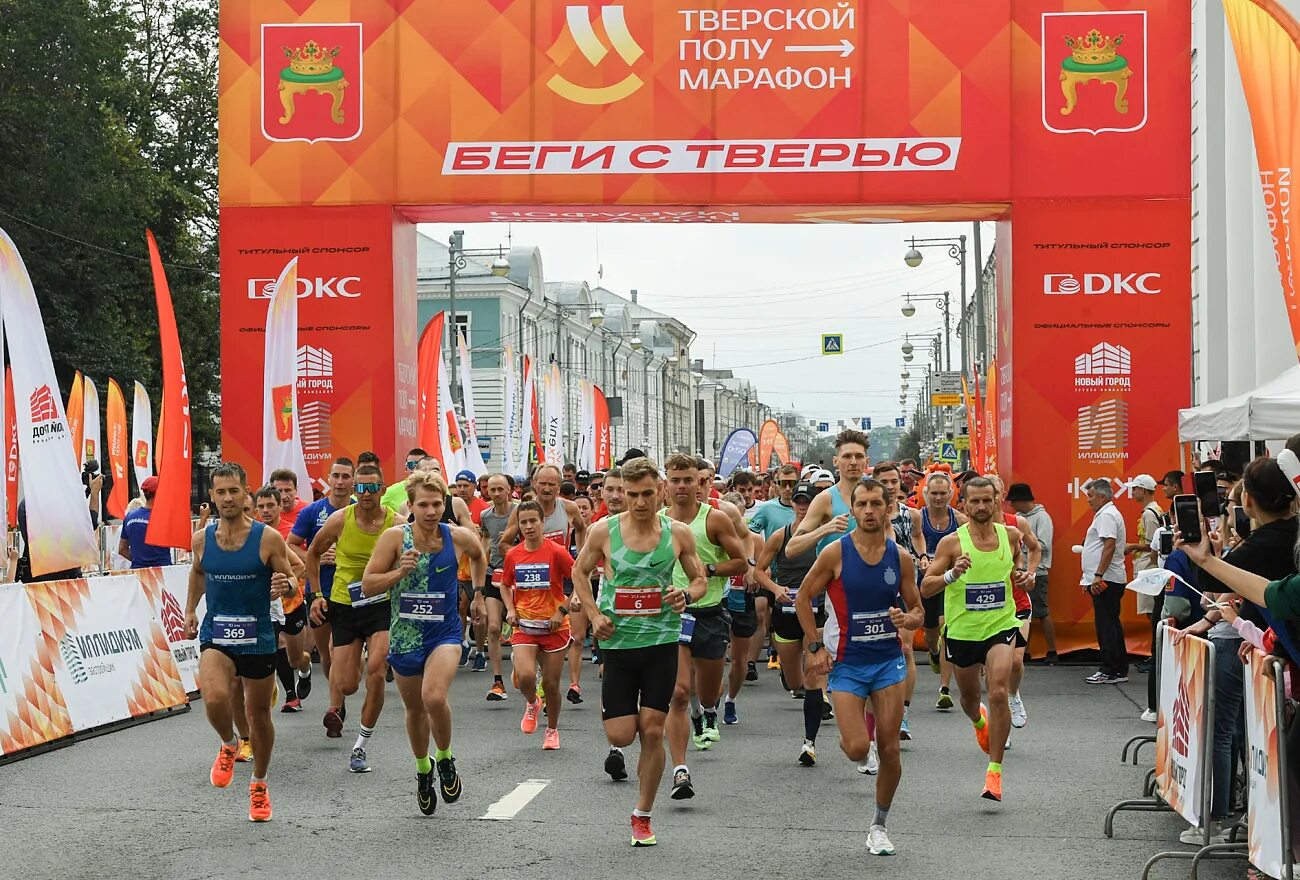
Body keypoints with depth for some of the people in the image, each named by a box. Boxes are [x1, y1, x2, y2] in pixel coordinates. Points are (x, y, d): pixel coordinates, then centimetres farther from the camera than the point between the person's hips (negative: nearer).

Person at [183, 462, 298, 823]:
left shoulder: (268, 538, -9)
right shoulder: (201, 539, 0)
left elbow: (292, 583, -2)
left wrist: (286, 585, -24)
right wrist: (190, 610, 16)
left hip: (258, 639, -1)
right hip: (215, 636, 1)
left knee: (259, 714, 11)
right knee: (215, 699, -27)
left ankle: (259, 785, 34)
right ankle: (229, 746, 7)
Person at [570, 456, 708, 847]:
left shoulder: (678, 533, -2)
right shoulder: (604, 530, -4)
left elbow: (700, 580, 9)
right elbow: (580, 572, 10)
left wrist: (687, 595, -14)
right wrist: (594, 615, -2)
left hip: (662, 641, 0)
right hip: (617, 639, 0)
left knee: (652, 730, -1)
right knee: (621, 734, -3)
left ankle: (642, 816, 14)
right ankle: (617, 749, 37)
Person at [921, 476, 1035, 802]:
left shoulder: (1011, 535, -1)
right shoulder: (952, 542, -10)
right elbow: (925, 587, -12)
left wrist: (1024, 578, -4)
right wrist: (952, 574, -30)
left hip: (1000, 627, 0)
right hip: (961, 631, 0)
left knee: (999, 693, -20)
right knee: (970, 695, 19)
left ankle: (994, 771, -12)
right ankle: (979, 721, 58)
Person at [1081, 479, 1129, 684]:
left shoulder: (1107, 515, -12)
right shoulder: (1106, 514, 21)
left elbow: (1109, 545, -22)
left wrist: (1098, 576, -26)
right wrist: (1090, 576, 25)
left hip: (1105, 581, -11)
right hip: (1107, 580, 11)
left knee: (1106, 626, -8)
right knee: (1111, 625, 12)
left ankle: (1109, 671, -6)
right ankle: (1120, 670, 16)